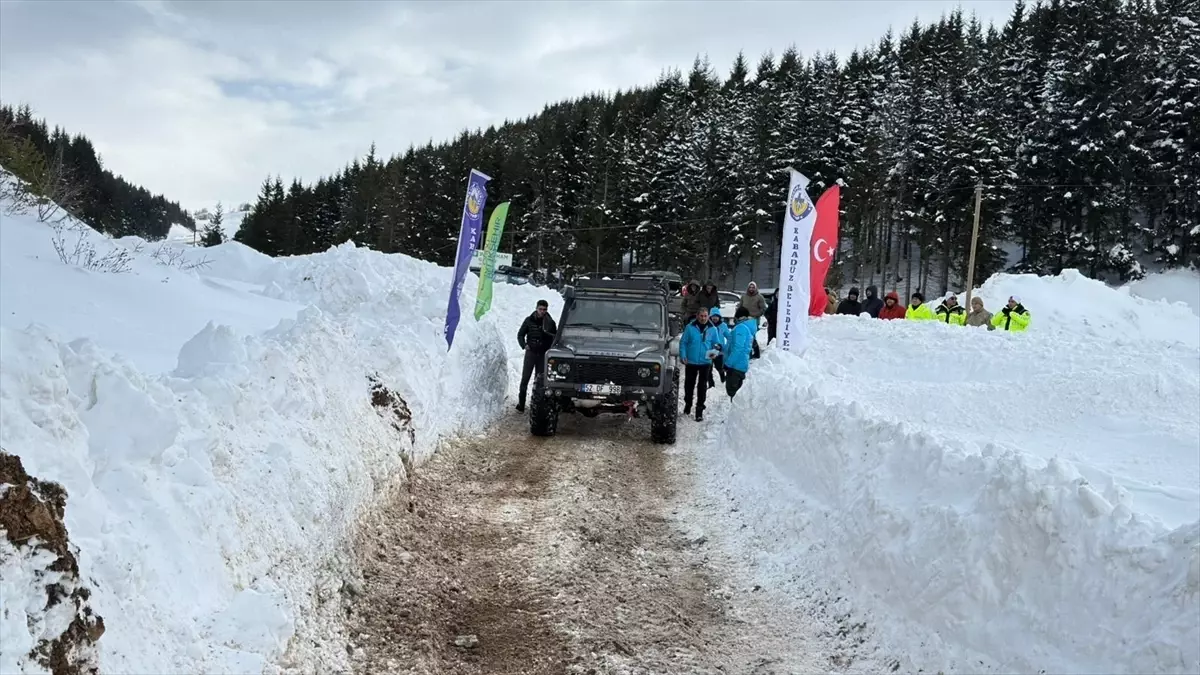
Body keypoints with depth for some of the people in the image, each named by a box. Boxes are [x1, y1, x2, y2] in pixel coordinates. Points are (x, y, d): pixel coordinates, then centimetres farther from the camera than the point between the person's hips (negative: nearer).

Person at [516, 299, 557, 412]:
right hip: (531, 352, -1)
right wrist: (524, 345, -8)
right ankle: (521, 404, -2)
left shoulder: (550, 322, 3)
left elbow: (555, 338, 10)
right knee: (525, 378, -5)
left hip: (544, 354, 1)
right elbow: (520, 335, 8)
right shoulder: (529, 320, 3)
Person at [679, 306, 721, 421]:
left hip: (705, 362, 0)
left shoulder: (712, 329, 0)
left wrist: (715, 349, -13)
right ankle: (687, 404, 36)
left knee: (702, 387, 1)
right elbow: (683, 342, -1)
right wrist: (683, 355, -11)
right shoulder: (690, 327, -5)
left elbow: (716, 343, 8)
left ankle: (699, 411, 7)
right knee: (689, 384, 15)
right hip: (691, 362, 0)